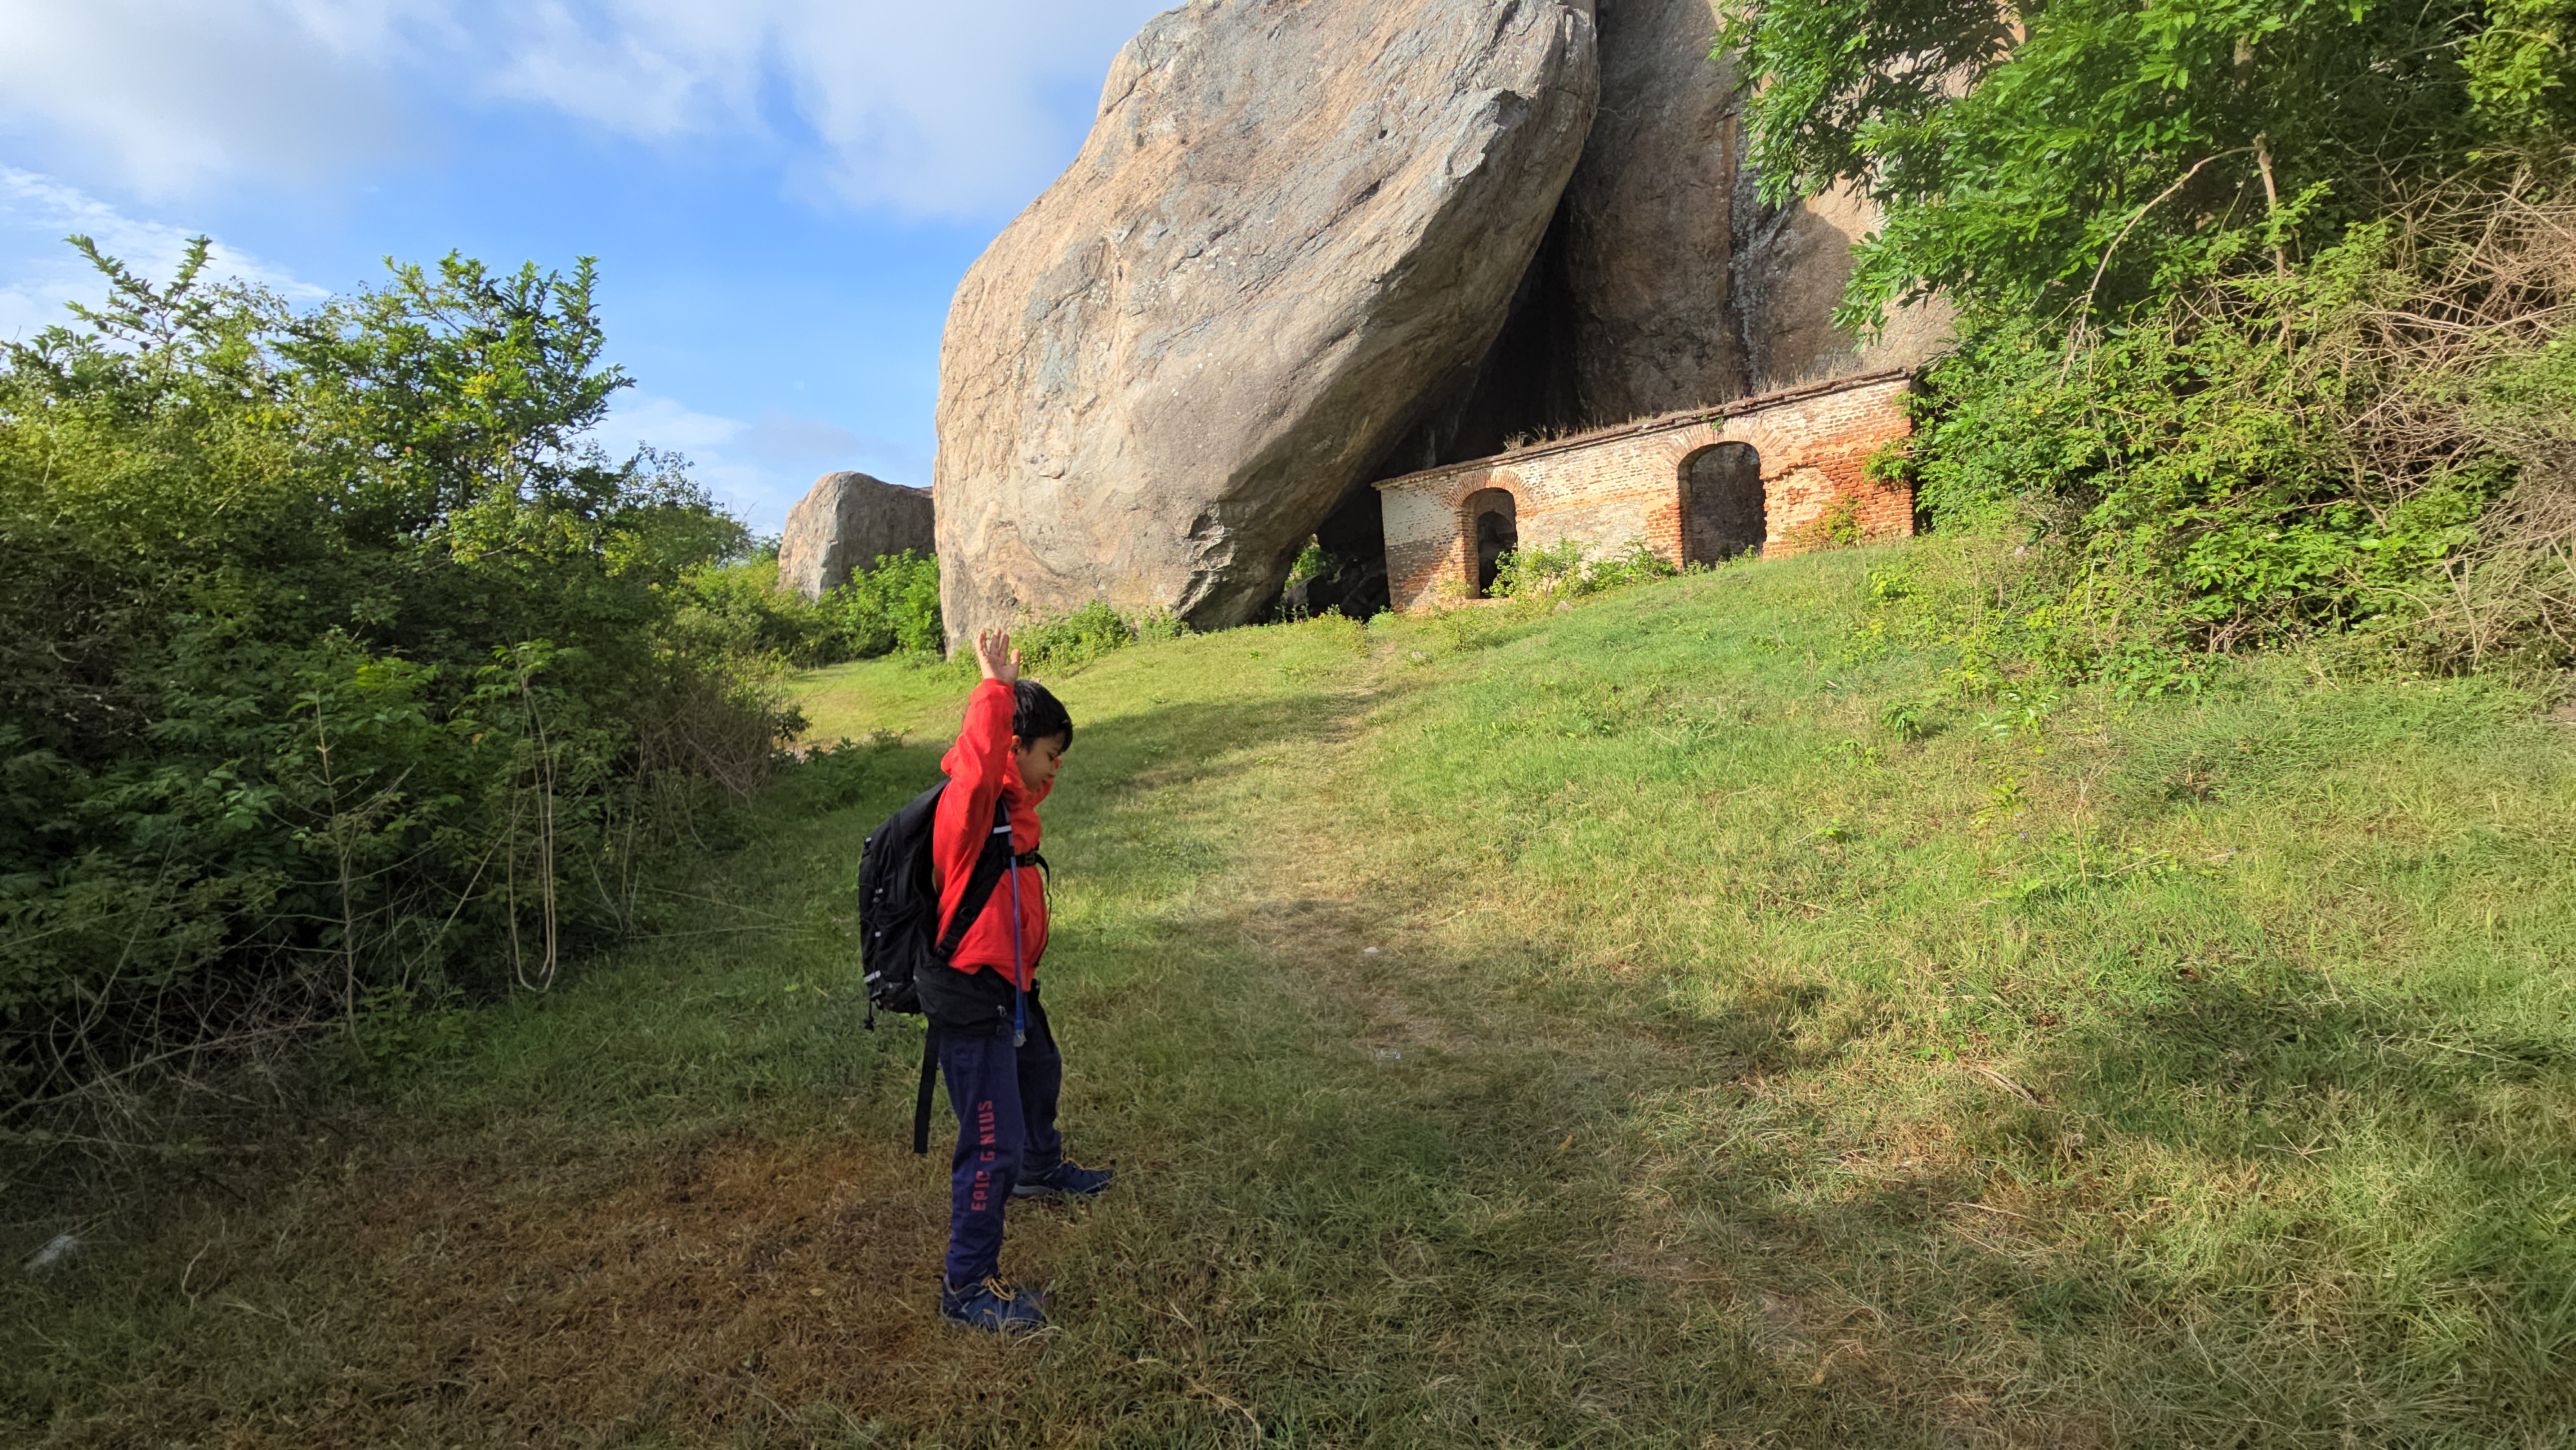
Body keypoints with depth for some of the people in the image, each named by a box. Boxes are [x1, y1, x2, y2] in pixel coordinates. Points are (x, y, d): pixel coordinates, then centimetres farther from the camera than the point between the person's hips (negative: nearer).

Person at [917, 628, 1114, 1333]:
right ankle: (966, 1286, 14)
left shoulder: (1012, 803, 3)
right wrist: (996, 686, -40)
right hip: (971, 1001, -11)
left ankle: (1041, 1169, 63)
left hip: (1011, 988, 11)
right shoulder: (970, 804, -24)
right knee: (993, 1144, -4)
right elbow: (979, 759, -46)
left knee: (1040, 1073, 34)